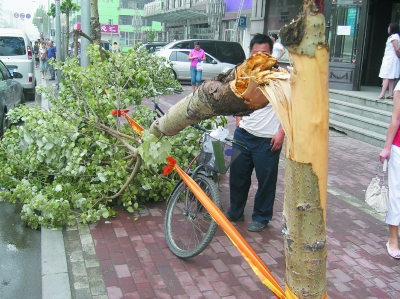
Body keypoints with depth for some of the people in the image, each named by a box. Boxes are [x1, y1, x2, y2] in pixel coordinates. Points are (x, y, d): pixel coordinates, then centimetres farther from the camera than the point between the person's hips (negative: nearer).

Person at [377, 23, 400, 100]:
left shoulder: (394, 37, -12)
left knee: (386, 77, -15)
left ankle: (382, 94, -20)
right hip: (389, 59, 10)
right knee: (391, 78, 9)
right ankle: (390, 94, 10)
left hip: (390, 59, -10)